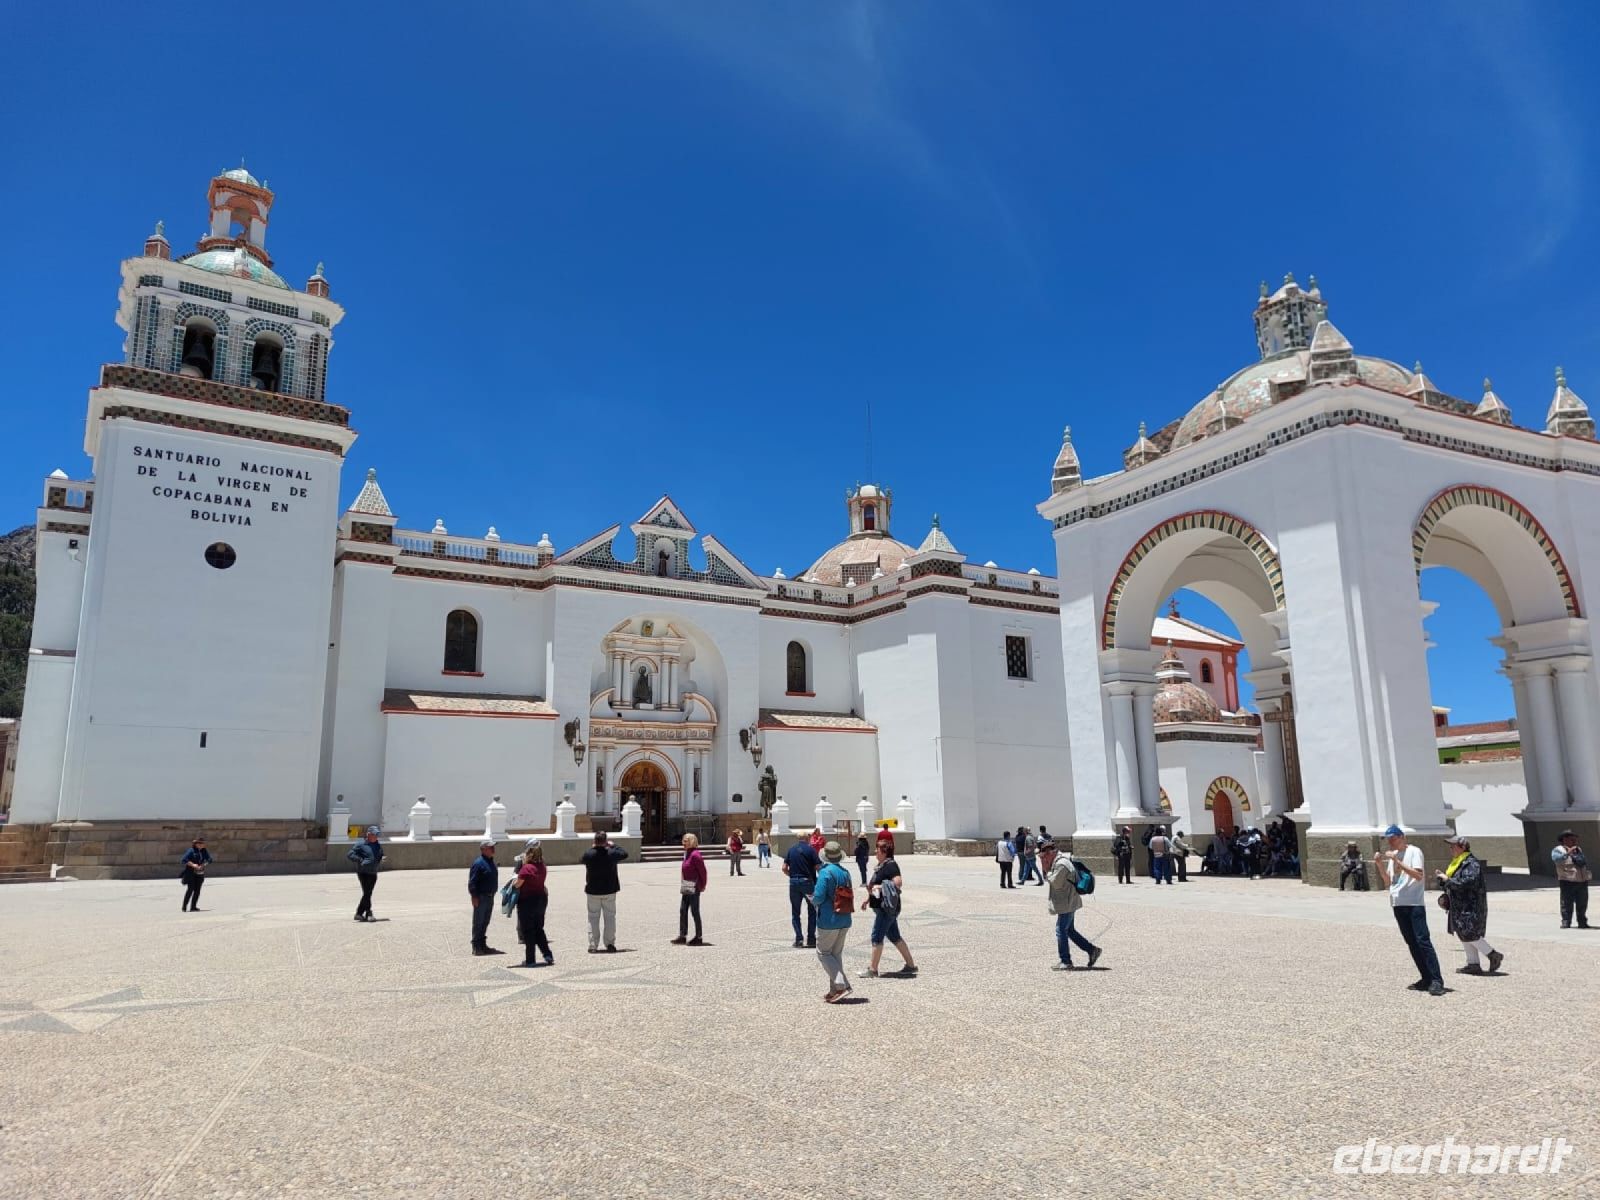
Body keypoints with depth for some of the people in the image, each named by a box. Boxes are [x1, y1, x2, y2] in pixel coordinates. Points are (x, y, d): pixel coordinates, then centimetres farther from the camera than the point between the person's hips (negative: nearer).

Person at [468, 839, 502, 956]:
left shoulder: (491, 862, 14)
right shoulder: (478, 863, -15)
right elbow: (472, 882, -18)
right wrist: (474, 897, -21)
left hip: (490, 897, 9)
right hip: (481, 897, -9)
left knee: (485, 922, 14)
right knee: (478, 922, -2)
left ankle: (483, 945, 22)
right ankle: (476, 946, 3)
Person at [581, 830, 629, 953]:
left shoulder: (588, 854, -13)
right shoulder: (611, 853, -14)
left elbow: (584, 860, 11)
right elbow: (624, 853, 4)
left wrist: (593, 847, 11)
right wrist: (613, 845, 11)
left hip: (592, 891, 0)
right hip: (609, 891, 0)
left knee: (593, 918, 8)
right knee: (610, 917, 10)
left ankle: (593, 945, 6)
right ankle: (610, 944, 9)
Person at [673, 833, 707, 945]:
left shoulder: (695, 855, -18)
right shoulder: (687, 854, 12)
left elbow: (702, 870, -19)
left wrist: (702, 885, -12)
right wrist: (683, 885, 16)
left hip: (694, 888, -10)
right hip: (686, 888, 10)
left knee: (695, 911, -1)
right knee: (683, 911, 11)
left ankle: (698, 937, 9)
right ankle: (682, 936, 18)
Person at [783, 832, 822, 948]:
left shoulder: (791, 849, 6)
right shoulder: (810, 849, -5)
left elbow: (784, 868, 3)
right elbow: (818, 868, -10)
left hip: (794, 883, 3)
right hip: (808, 882, -3)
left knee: (795, 912, 12)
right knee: (812, 911, 10)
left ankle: (798, 939, 7)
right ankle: (811, 939, 9)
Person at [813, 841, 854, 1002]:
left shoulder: (825, 872, -16)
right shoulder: (846, 873, 6)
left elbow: (819, 897, -20)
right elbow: (849, 897, 12)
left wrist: (812, 899, 3)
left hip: (828, 921, -7)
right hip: (845, 921, 7)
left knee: (823, 953, 5)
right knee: (836, 954, 16)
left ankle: (842, 985, -6)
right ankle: (834, 990, 18)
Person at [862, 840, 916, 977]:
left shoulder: (891, 865, -16)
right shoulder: (881, 866, 15)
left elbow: (897, 882, -28)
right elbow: (875, 886, 26)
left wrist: (880, 887, -26)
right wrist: (868, 899, 22)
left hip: (887, 908, -10)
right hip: (882, 908, 10)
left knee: (877, 937, -6)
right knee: (894, 937, 14)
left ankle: (873, 970, 1)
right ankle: (910, 965, 21)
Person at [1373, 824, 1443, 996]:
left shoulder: (1414, 851, -4)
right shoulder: (1391, 855, 16)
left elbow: (1418, 875, -18)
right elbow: (1388, 882, 16)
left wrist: (1397, 861, -21)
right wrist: (1379, 865, 1)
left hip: (1414, 904, -7)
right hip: (1398, 904, 7)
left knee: (1423, 941, -12)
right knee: (1412, 944, 8)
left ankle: (1437, 981, -12)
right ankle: (1426, 979, 12)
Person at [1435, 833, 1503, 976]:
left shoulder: (1471, 863, -16)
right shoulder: (1457, 862, 16)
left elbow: (1468, 882, -28)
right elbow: (1451, 883, 23)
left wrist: (1448, 880, -23)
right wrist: (1442, 878, 5)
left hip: (1471, 906, -10)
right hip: (1460, 906, 10)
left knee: (1468, 934, -9)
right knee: (1464, 934, 11)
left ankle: (1493, 955, 5)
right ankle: (1473, 964, 16)